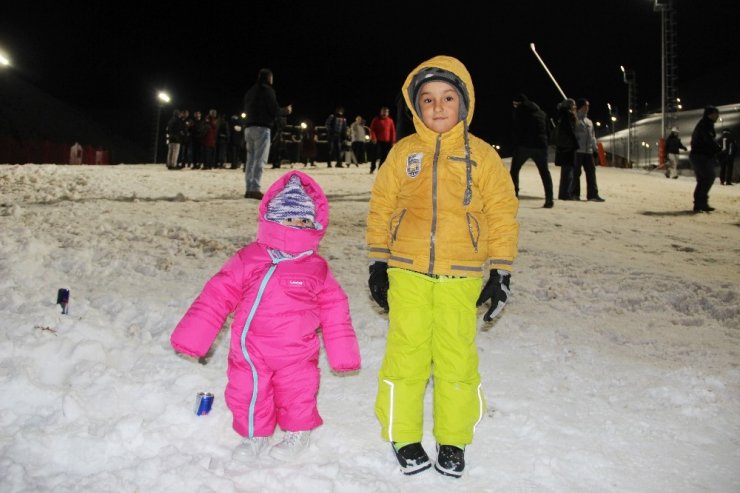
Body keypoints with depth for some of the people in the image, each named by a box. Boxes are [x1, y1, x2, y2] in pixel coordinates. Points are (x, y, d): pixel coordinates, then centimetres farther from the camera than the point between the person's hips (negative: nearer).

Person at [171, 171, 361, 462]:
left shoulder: (317, 268, -3)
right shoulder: (247, 260, -5)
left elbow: (334, 309, 4)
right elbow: (216, 296, -2)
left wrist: (342, 354, 5)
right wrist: (191, 338, -5)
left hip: (296, 355, 0)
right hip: (250, 352, 1)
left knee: (297, 395, 12)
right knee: (247, 394, 9)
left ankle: (298, 432, 41)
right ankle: (255, 435, 37)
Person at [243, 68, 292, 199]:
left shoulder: (250, 91, 19)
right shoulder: (267, 90, -4)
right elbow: (274, 110, -9)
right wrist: (286, 110, 11)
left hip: (249, 127, 8)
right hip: (262, 128, -7)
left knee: (251, 159, 9)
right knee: (260, 159, -9)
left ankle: (249, 189, 6)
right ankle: (255, 189, -17)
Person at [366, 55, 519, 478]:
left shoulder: (482, 156, 2)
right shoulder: (403, 152, 5)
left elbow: (503, 214, 4)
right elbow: (381, 207, 9)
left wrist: (501, 272, 1)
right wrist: (378, 262, 7)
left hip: (461, 276, 0)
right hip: (407, 271, 1)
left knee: (457, 359, 4)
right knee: (406, 355, 5)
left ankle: (453, 441, 23)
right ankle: (404, 438, 22)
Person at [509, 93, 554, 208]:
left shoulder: (519, 110, 3)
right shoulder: (541, 112, 21)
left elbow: (517, 130, -6)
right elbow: (547, 130, 17)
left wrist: (516, 145, -4)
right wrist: (544, 144, 14)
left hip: (524, 145, -5)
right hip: (540, 145, 5)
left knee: (514, 170, 6)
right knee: (544, 172, 10)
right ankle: (549, 199, 2)